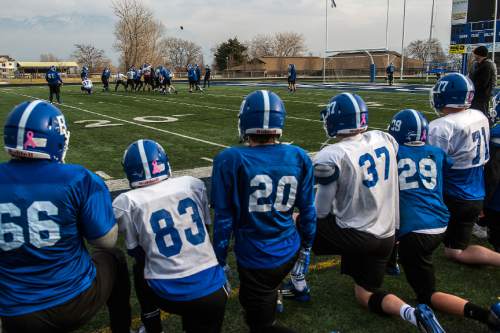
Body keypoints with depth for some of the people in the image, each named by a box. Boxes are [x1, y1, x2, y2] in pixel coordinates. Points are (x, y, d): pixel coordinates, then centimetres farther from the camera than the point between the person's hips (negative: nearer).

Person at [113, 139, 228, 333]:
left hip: (171, 296, -2)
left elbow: (135, 252, 8)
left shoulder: (127, 203, -5)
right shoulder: (193, 184, 2)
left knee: (140, 267, 29)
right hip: (214, 291, 2)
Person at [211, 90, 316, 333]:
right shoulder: (298, 158, -6)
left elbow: (223, 219, -11)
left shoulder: (230, 160, -16)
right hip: (289, 252, 5)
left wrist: (220, 262, 1)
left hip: (255, 260, -4)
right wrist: (306, 246, 19)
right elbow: (307, 211, 3)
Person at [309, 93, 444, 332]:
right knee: (365, 294, 22)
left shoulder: (332, 156, -20)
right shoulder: (385, 139, -2)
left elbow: (321, 212, -10)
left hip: (355, 234, -6)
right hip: (387, 234, 6)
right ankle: (412, 313, -3)